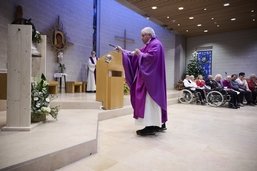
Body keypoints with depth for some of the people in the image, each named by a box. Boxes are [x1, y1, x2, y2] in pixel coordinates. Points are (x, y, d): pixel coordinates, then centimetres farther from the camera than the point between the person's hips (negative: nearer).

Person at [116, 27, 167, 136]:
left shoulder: (156, 44, -8)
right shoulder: (148, 45, 22)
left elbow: (152, 57, -25)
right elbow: (135, 55, 23)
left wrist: (140, 54, -12)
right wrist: (123, 51, 17)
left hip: (151, 78, -10)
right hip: (147, 77, 10)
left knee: (149, 101, -10)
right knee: (149, 101, 10)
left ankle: (151, 127, -5)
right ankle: (160, 124, 18)